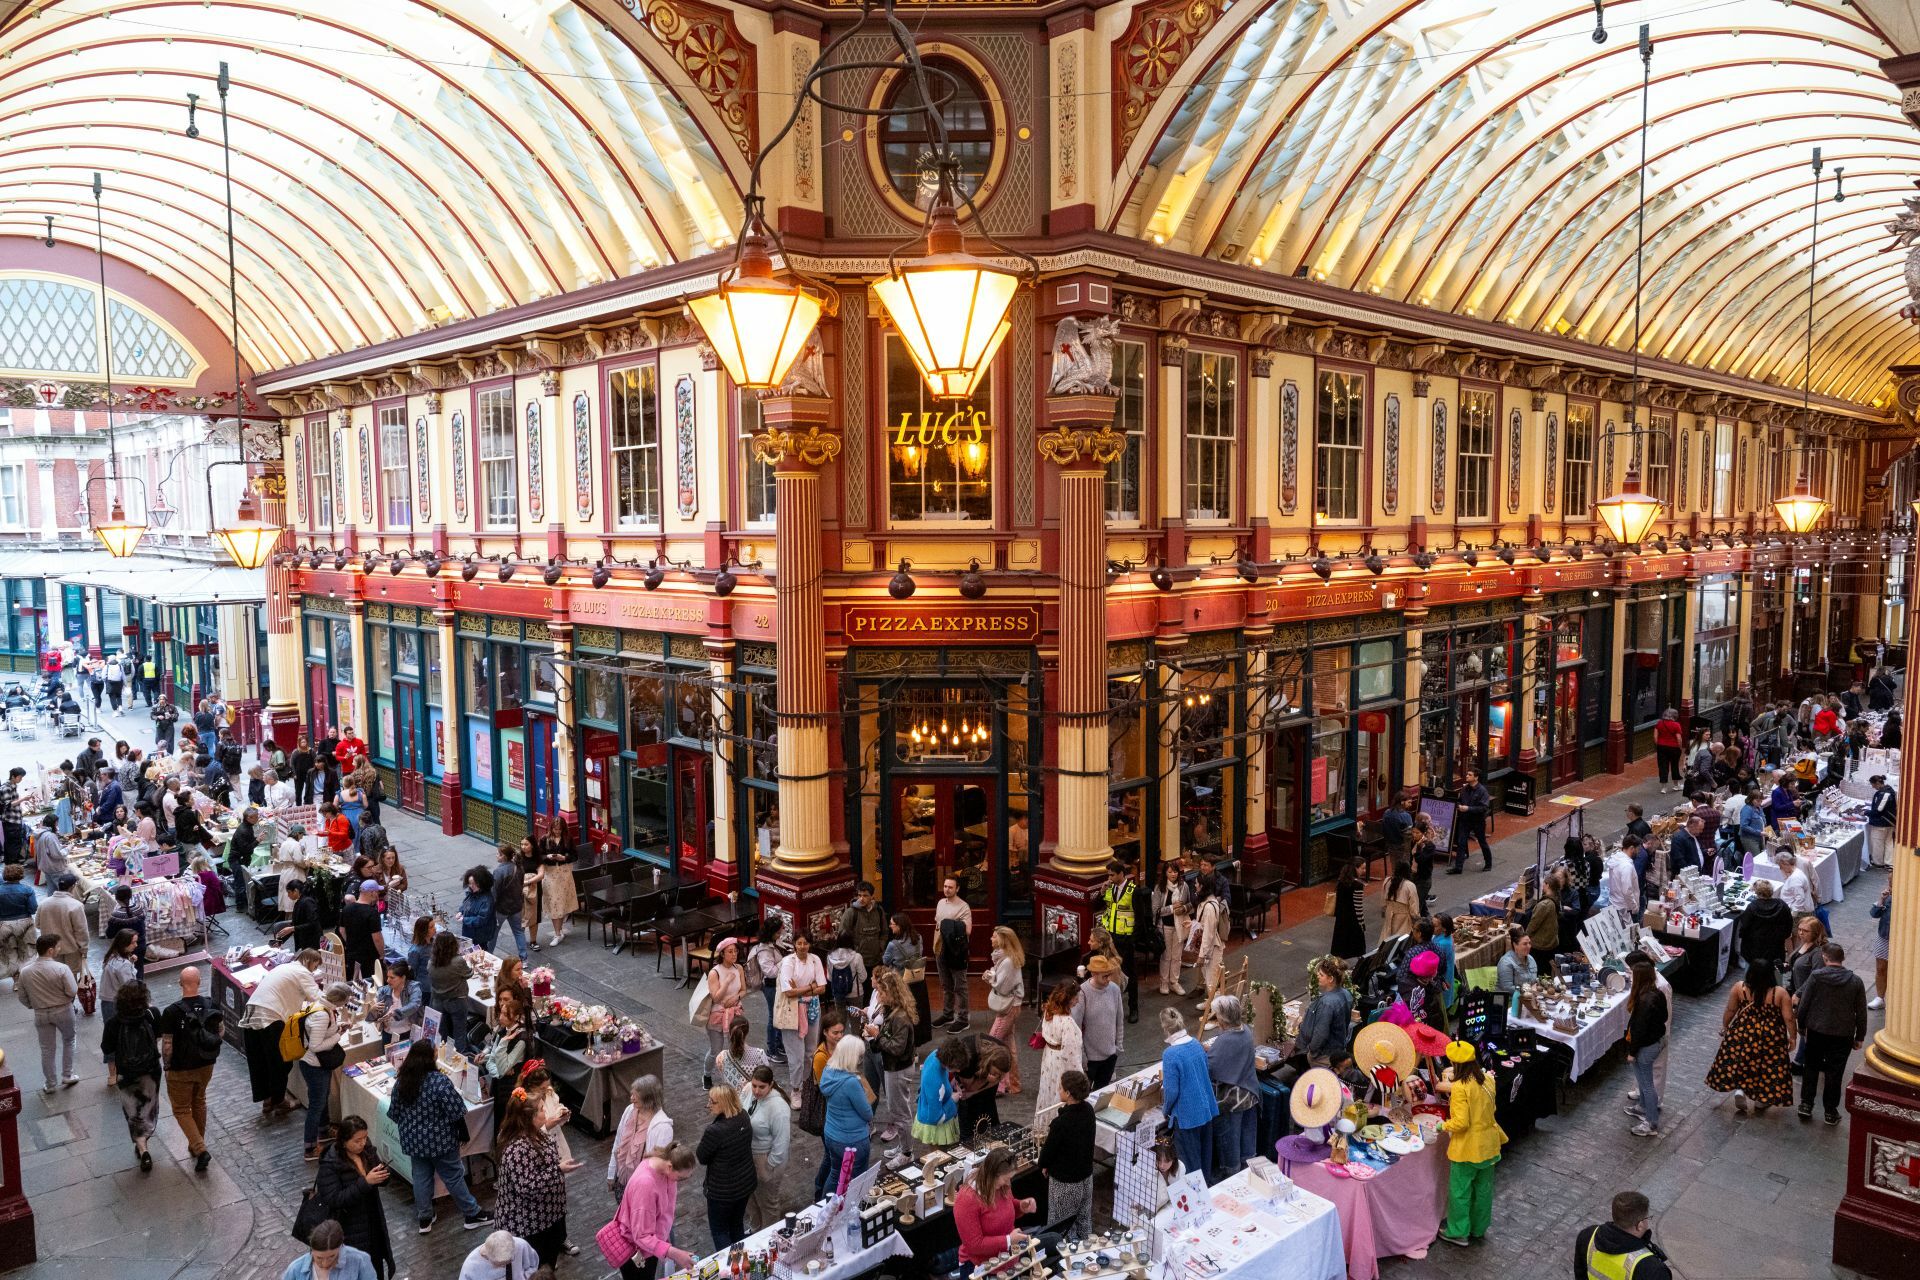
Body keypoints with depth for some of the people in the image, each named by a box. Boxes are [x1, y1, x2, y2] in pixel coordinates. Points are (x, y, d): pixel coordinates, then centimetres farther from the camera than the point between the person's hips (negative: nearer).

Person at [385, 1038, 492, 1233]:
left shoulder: (400, 1082, -6)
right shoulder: (439, 1080, -24)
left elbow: (393, 1113, 5)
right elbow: (456, 1112, -22)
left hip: (413, 1142, 5)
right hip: (440, 1140, -5)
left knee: (421, 1178, 19)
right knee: (454, 1176, 8)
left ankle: (424, 1219, 31)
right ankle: (472, 1214, 21)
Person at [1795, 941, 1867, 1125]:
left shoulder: (1816, 976, -11)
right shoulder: (1855, 981, -8)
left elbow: (1803, 1005, -7)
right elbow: (1861, 1013, -2)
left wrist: (1801, 1027, 9)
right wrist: (1860, 1037, 10)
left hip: (1816, 1031, 0)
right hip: (1842, 1035, 0)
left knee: (1811, 1067, 16)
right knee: (1835, 1072, 10)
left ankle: (1806, 1105, 16)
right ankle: (1831, 1112, 17)